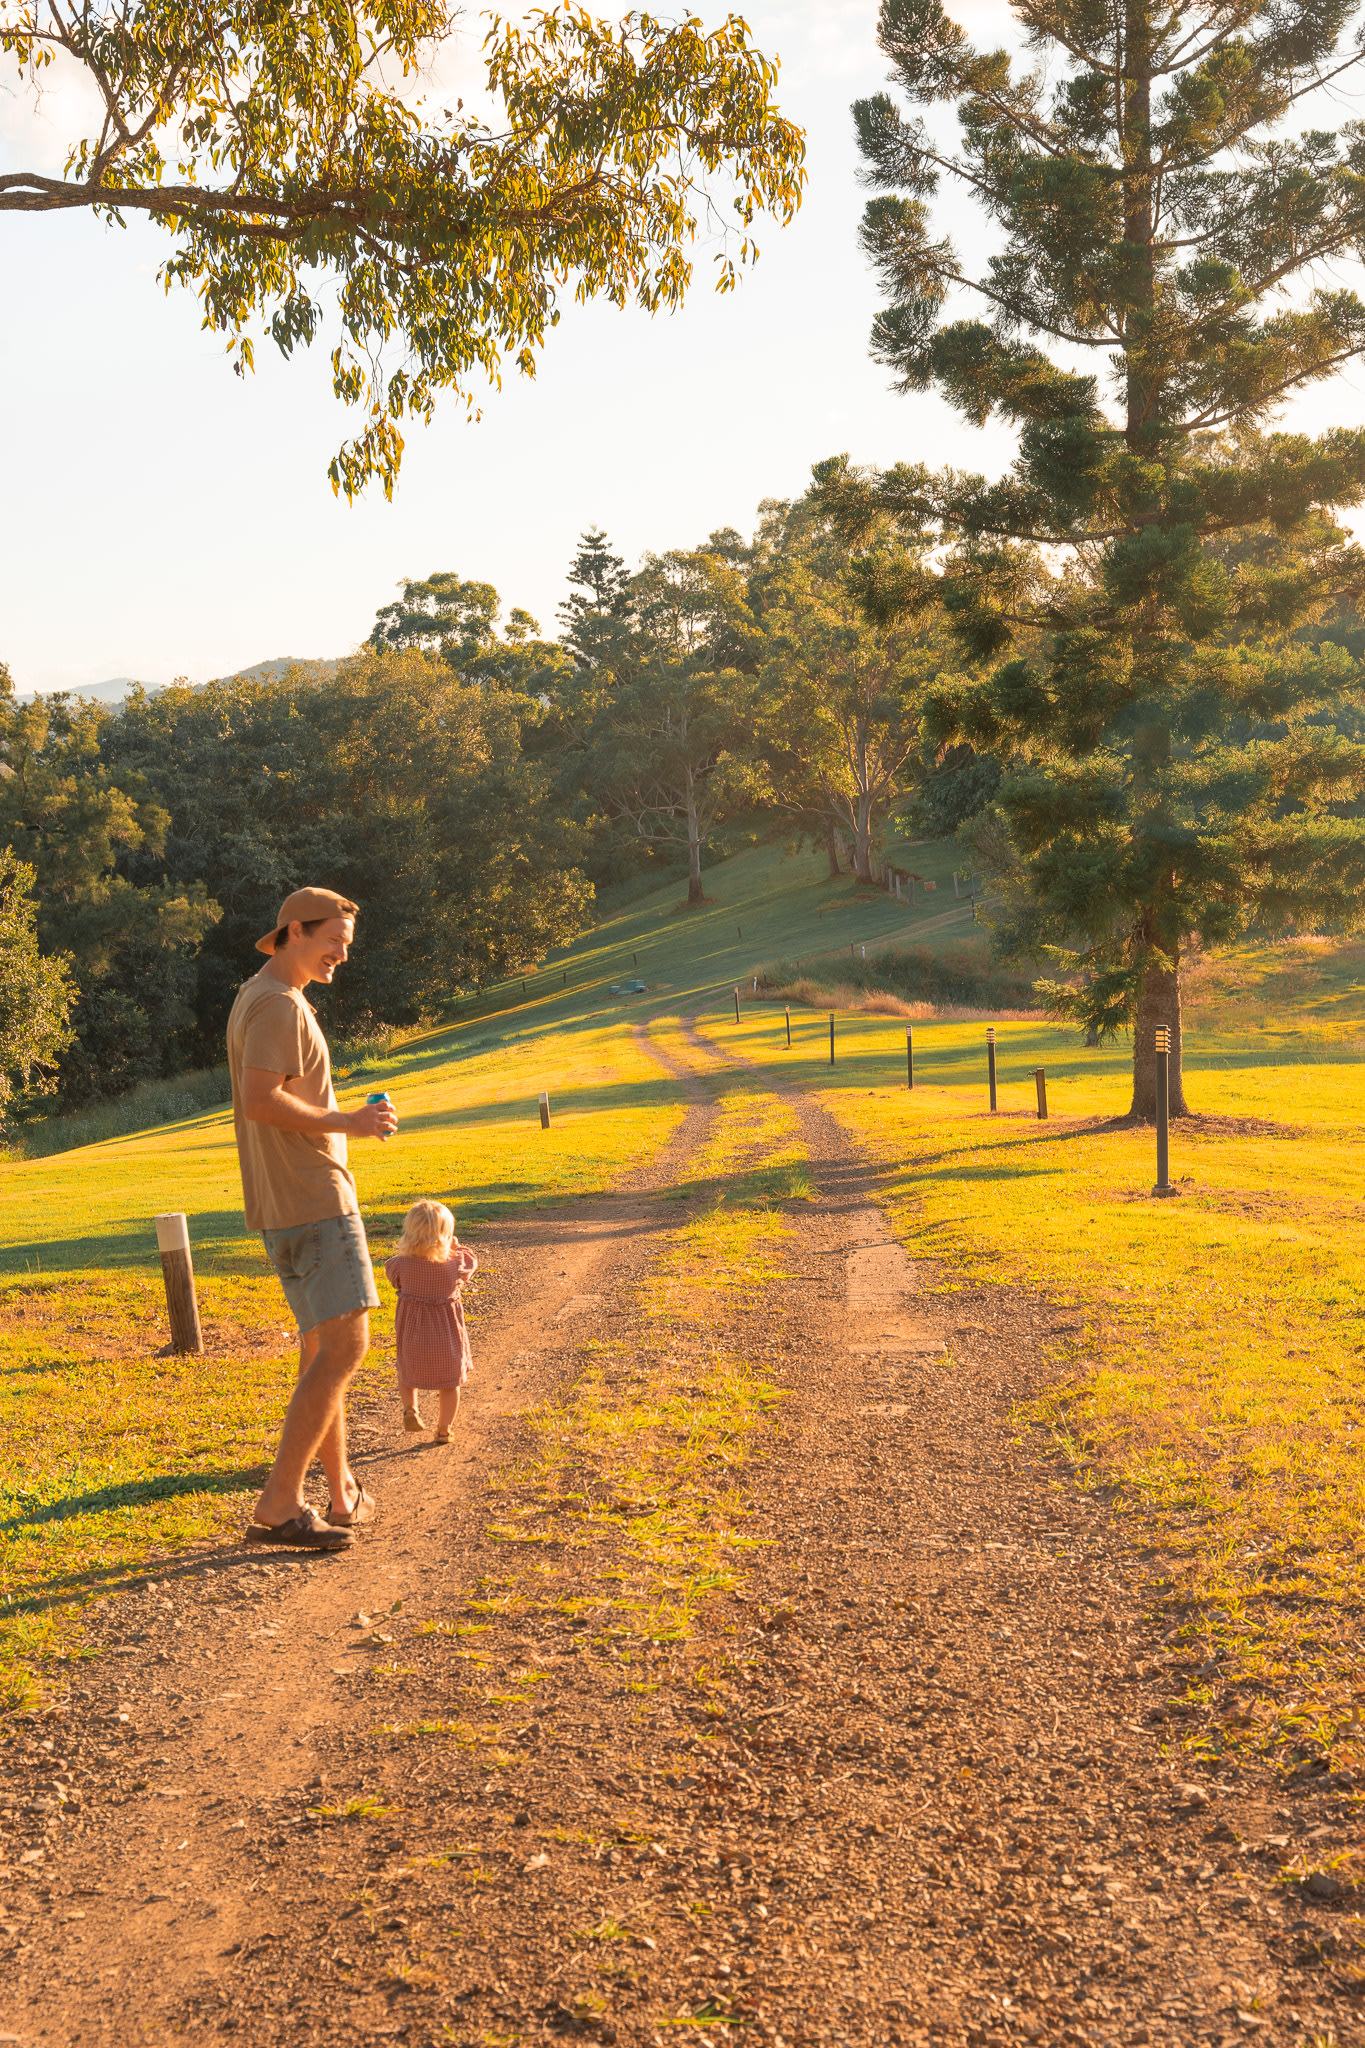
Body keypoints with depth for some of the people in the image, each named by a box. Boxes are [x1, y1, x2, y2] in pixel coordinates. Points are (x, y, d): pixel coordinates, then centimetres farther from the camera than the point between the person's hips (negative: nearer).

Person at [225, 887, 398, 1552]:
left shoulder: (256, 999, 18)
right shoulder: (278, 1004, -15)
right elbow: (260, 1101, -25)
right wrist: (345, 1121, -17)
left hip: (292, 1202, 11)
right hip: (313, 1201, -11)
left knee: (322, 1347, 14)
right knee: (343, 1347, -12)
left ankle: (342, 1495, 21)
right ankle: (279, 1506, -11)